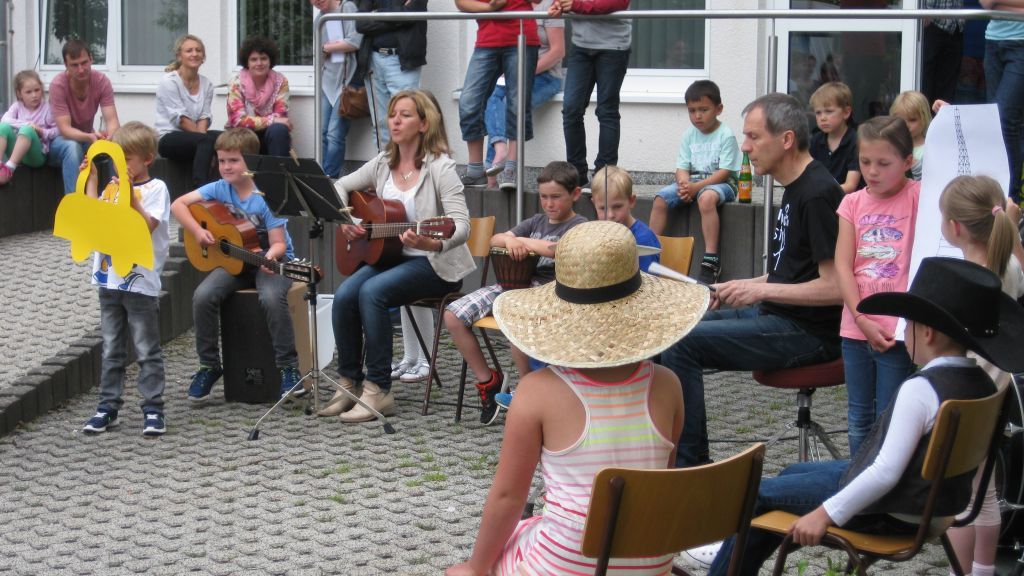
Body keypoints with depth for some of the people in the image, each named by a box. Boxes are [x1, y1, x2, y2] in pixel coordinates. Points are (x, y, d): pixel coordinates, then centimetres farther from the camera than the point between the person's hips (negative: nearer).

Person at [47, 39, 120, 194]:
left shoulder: (102, 81, -15)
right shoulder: (58, 85, -23)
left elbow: (112, 120, -21)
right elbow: (65, 129, -28)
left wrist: (110, 136, -46)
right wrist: (90, 137, -48)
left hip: (87, 138, 3)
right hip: (60, 139, -3)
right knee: (73, 146, -37)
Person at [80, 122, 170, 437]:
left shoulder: (156, 188, -8)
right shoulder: (112, 187, 10)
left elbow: (146, 227, -19)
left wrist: (131, 194, -25)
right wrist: (92, 180, 3)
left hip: (140, 282, -6)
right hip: (109, 280, 6)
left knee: (147, 351, 1)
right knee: (111, 350, 12)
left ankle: (153, 408, 6)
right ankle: (108, 406, 18)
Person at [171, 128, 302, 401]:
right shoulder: (220, 189, -1)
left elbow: (279, 243, -15)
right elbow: (178, 205, 0)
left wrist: (270, 256, -37)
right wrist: (198, 232, -14)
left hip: (272, 260, -4)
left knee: (272, 297, -36)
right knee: (203, 296, -22)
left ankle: (288, 368, -23)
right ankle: (209, 366, -5)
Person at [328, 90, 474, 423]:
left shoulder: (440, 167, -12)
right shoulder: (384, 163, 7)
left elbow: (461, 225, -21)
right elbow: (341, 187, 20)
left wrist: (432, 243, -41)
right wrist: (343, 220, 0)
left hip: (435, 264, -6)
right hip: (391, 256, 6)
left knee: (372, 292, -30)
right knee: (344, 295, -21)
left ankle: (378, 390, -23)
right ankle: (349, 383, -7)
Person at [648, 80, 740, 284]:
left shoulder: (726, 135, -10)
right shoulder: (689, 135, 8)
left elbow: (724, 172, -16)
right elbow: (682, 167, 5)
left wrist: (696, 187, -24)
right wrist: (684, 184, -19)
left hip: (720, 183, -6)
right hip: (692, 182, 6)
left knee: (706, 197, -39)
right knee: (660, 198, -16)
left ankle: (711, 260, -38)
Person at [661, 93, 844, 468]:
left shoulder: (818, 195, -17)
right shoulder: (795, 188, 15)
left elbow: (835, 288, -22)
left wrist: (761, 289, -19)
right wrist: (734, 289, 10)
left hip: (808, 332, -10)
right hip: (775, 315, 10)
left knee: (680, 343, -20)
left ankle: (690, 462, -12)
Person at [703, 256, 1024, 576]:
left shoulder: (920, 390, -28)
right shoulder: (982, 385, -3)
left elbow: (887, 472, -30)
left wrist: (825, 514, -24)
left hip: (889, 513, -9)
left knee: (760, 493, 6)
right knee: (793, 473, 27)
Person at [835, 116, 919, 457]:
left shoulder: (919, 197, -4)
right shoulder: (854, 203, 5)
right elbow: (842, 266, -1)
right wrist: (862, 320, -11)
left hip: (898, 330, -4)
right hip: (856, 328, 4)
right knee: (859, 419, 15)